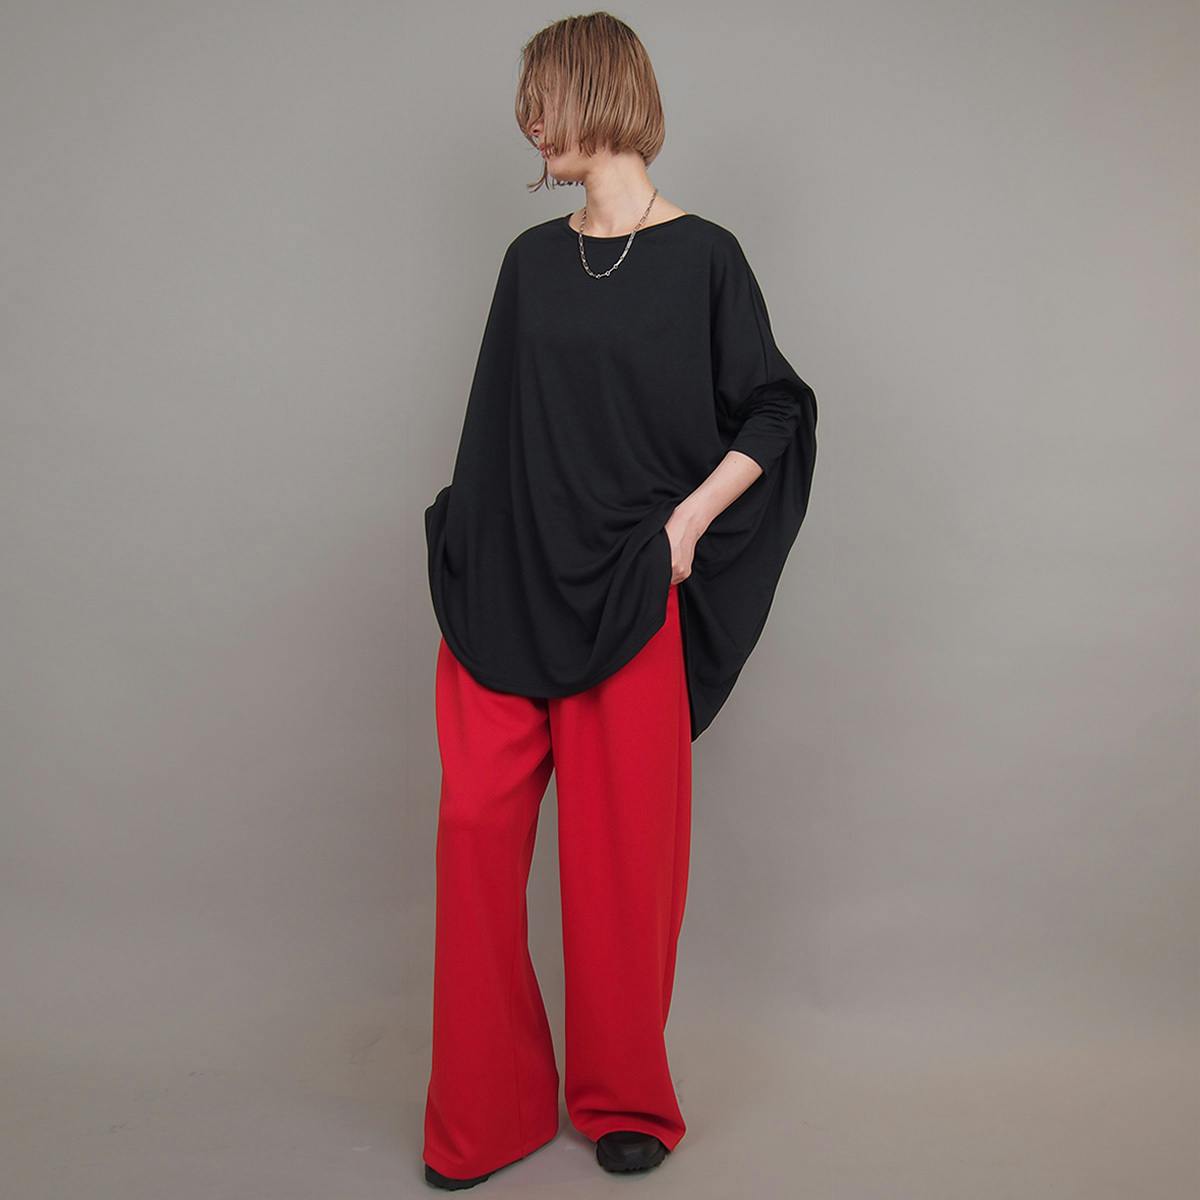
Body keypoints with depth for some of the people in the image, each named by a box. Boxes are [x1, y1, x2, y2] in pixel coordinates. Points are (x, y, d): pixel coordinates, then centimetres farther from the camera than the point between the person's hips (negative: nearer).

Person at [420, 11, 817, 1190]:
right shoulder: (531, 260, 12)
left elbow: (775, 415, 1)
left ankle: (625, 1099, 24)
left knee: (624, 849, 4)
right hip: (503, 591, 4)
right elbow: (497, 422, 16)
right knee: (477, 831, 1)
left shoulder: (702, 256, -1)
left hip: (626, 598, -4)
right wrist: (461, 552, 9)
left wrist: (688, 521, -10)